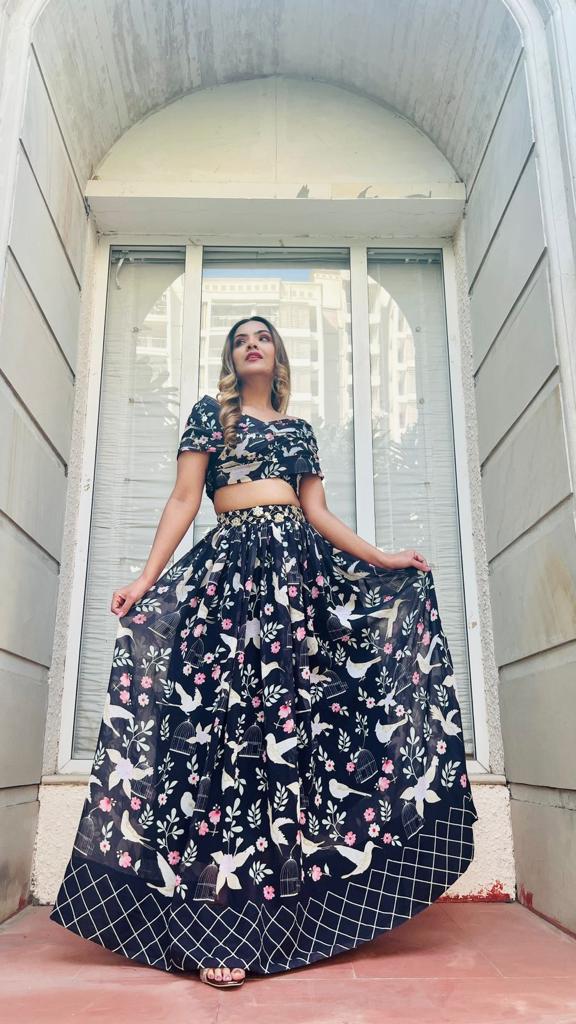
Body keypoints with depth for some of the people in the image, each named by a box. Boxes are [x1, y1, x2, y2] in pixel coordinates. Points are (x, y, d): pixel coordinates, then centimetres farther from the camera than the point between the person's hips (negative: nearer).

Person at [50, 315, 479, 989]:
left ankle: (266, 913, 8)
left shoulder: (299, 428, 23)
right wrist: (147, 578, -7)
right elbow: (184, 498, 4)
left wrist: (384, 560, 9)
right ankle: (219, 928, -5)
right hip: (230, 565, -3)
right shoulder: (210, 412, 14)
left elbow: (318, 512, 17)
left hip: (299, 567, 4)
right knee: (226, 723, -9)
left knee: (294, 722, -2)